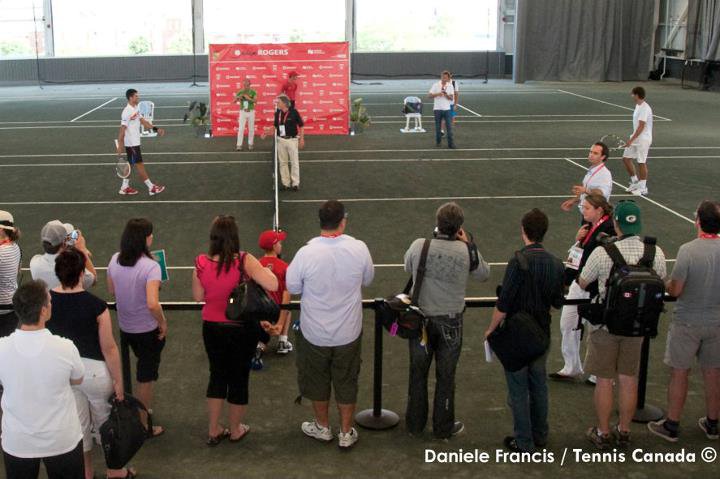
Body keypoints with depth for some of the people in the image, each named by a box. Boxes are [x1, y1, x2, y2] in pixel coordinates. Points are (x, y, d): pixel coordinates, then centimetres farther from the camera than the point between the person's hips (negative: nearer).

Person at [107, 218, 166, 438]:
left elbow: (111, 291, 8)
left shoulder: (115, 260, -6)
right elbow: (152, 304, -33)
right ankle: (144, 426, 24)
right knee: (146, 377, 11)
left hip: (125, 328, 6)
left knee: (144, 371, 28)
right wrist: (163, 324, -17)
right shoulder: (150, 266, -25)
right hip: (148, 330, -6)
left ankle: (144, 410, 43)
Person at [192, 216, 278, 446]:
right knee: (239, 377, 15)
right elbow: (272, 285, -25)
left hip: (212, 328, 3)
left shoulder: (201, 262, -10)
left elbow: (198, 296, 1)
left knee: (217, 376, 20)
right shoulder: (244, 261, -20)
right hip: (242, 329, -3)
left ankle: (213, 431, 29)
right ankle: (235, 430, 31)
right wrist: (266, 270, -5)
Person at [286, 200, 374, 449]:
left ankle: (322, 427, 39)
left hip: (314, 333, -1)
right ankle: (346, 433, 31)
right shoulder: (359, 248, -17)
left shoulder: (306, 253, -23)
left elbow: (292, 287, -8)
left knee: (317, 380, 21)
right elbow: (367, 280, 1)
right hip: (348, 333, 1)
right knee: (347, 382, 19)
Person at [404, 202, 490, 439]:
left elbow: (407, 267, 8)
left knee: (418, 373, 17)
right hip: (450, 322, -1)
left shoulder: (419, 246, -14)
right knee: (445, 376, 15)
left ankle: (414, 423, 30)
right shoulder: (467, 251, -16)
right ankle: (443, 427, 28)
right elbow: (484, 274, 3)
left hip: (420, 319, 1)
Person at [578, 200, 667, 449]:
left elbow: (582, 284, -4)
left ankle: (602, 433, 22)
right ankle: (624, 432, 29)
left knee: (604, 380, 10)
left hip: (605, 325, -3)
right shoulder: (656, 253, -9)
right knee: (629, 380, 16)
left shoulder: (602, 253, -20)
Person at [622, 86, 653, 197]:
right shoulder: (638, 106, 11)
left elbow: (641, 127, -23)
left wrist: (631, 140, -24)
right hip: (635, 138, 10)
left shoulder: (644, 108, -19)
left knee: (641, 163, -2)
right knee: (626, 158, 10)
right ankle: (635, 181, 23)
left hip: (643, 140, -9)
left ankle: (643, 189, 9)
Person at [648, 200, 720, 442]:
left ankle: (671, 426, 18)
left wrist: (666, 284, 3)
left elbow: (675, 290, -19)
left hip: (687, 322, -4)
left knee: (679, 373, 8)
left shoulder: (688, 250, -21)